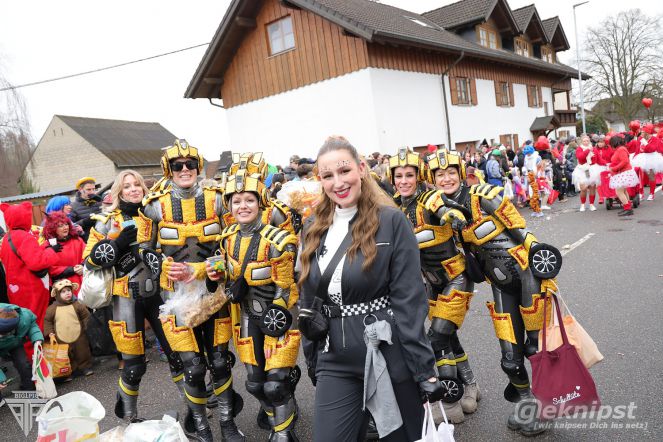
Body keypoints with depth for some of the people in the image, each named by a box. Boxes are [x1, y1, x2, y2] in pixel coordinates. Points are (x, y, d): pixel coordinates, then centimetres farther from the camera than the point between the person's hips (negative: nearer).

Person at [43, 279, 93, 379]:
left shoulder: (77, 305, -3)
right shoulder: (52, 308, -4)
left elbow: (86, 316, 4)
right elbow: (47, 321, 4)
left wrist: (88, 328, -1)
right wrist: (50, 333, -4)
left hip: (79, 337, 1)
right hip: (61, 340, 0)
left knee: (83, 353, 13)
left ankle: (86, 367, 30)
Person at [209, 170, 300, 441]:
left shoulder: (277, 241, -21)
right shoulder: (228, 237, -1)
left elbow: (284, 287, -16)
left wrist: (275, 320, -18)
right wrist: (218, 274, -3)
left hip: (278, 314, -6)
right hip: (248, 314, 6)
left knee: (275, 384, -6)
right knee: (255, 383, 12)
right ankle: (281, 420, 40)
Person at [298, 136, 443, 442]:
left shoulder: (392, 221, -10)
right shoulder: (313, 229, 5)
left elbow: (410, 301, -12)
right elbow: (307, 301, 12)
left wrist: (424, 367, -13)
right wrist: (312, 360, 14)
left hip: (389, 356, -3)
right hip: (334, 362, 4)